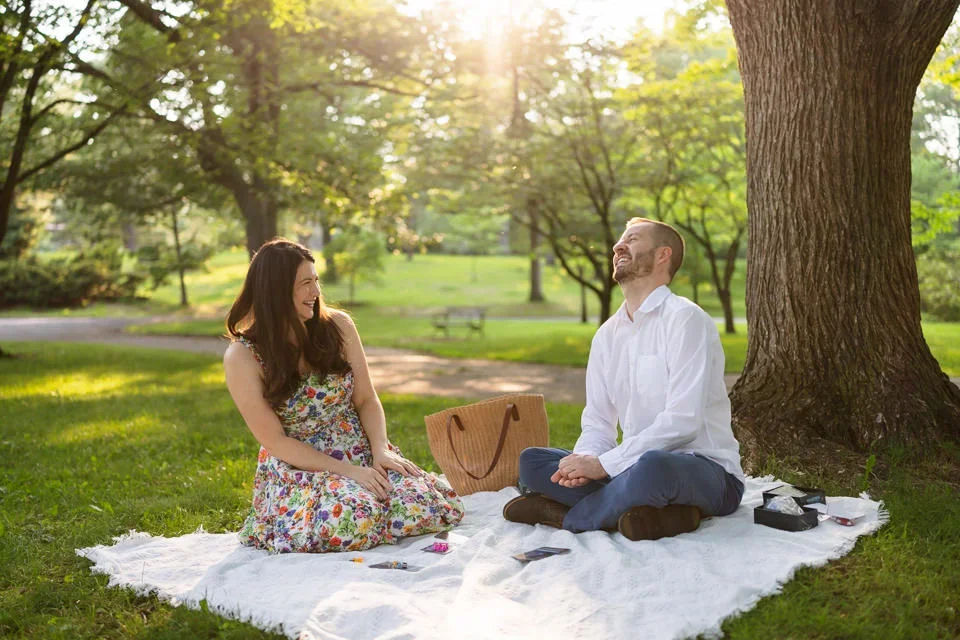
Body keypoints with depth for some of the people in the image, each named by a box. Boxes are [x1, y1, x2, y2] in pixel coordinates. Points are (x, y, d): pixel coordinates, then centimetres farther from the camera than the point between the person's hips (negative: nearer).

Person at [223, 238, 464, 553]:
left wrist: (380, 451, -14)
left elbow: (367, 400, 5)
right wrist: (346, 470, -19)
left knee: (431, 506, -22)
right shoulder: (242, 356, -10)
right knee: (355, 519, -35)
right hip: (298, 467, -3)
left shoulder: (338, 325, -1)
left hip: (362, 454, 3)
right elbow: (275, 441, -11)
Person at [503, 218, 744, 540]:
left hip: (706, 470, -7)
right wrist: (585, 459, -13)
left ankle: (564, 516, -17)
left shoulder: (684, 318, -10)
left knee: (653, 466, -41)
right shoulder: (607, 335, 13)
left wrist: (604, 463, -20)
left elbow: (682, 420, -19)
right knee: (530, 461, -8)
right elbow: (598, 420, 11)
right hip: (634, 467, 7)